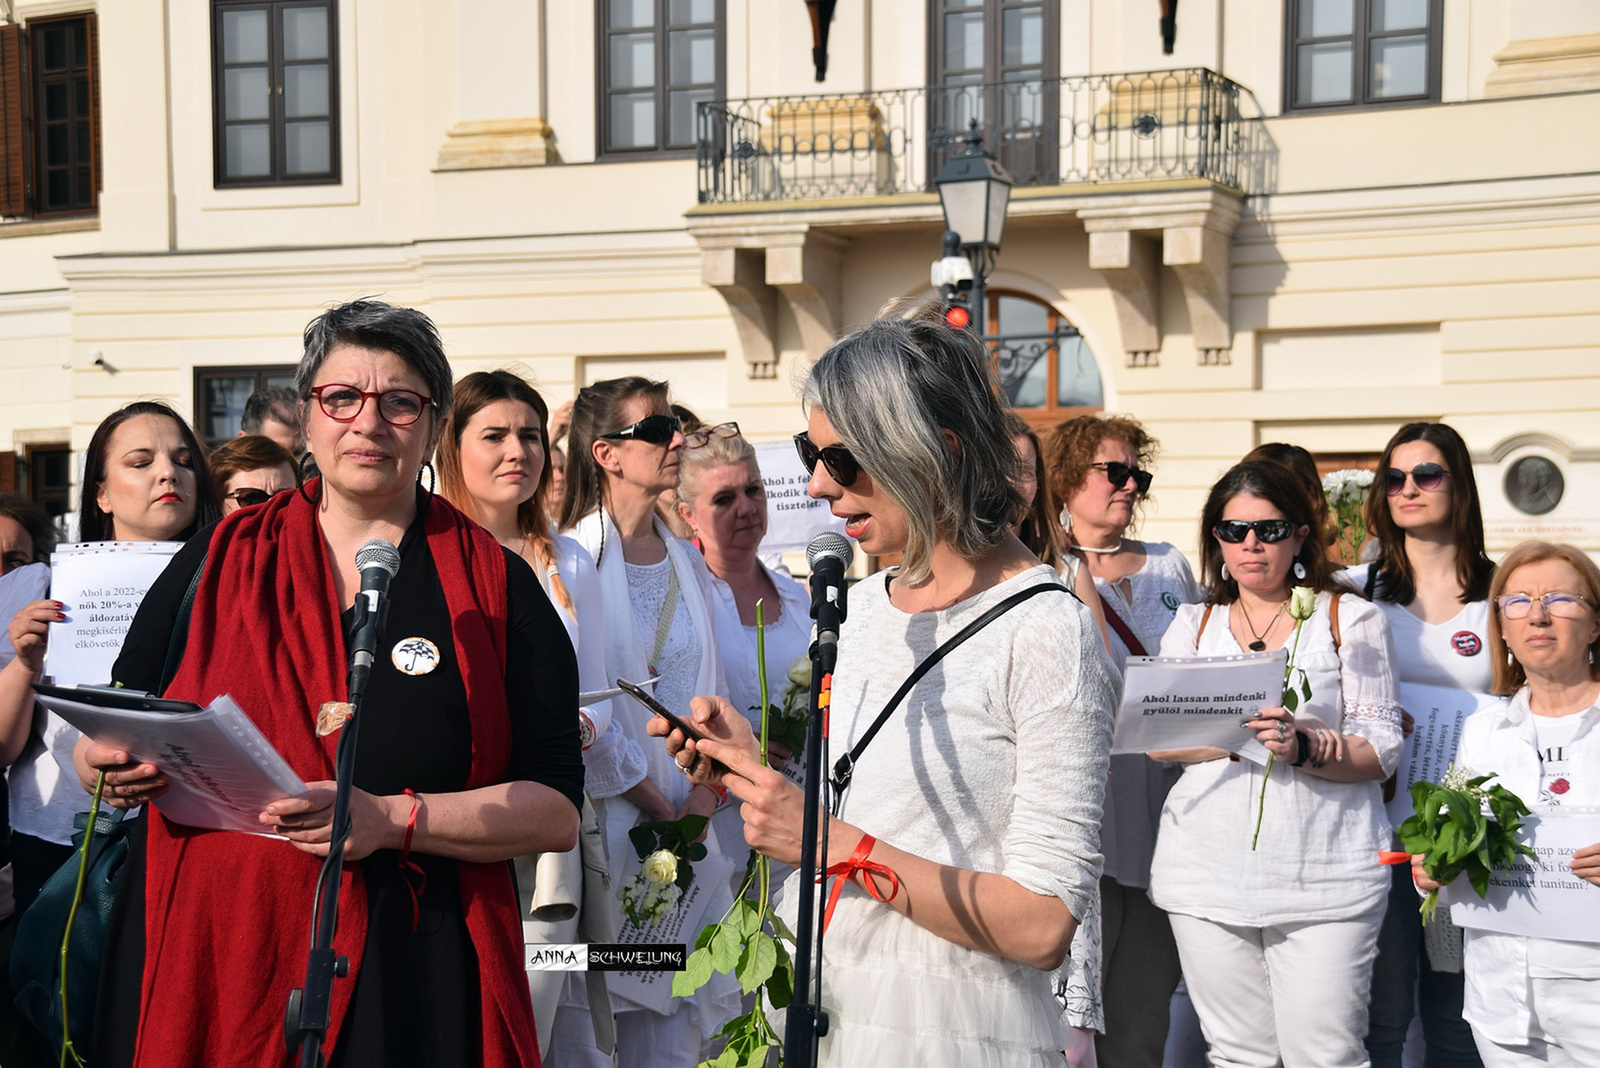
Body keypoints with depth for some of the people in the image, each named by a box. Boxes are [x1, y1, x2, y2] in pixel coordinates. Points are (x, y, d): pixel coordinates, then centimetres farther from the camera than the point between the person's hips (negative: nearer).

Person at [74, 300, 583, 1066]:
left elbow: (558, 812, -5)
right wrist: (111, 766, -9)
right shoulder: (217, 559, 7)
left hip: (412, 977, -2)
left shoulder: (498, 587, 1)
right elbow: (106, 740, 14)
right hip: (200, 963, 2)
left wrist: (393, 819, -18)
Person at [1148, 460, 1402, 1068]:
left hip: (1324, 875, -2)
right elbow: (1158, 739, 4)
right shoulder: (1193, 625, 14)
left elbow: (1381, 752, -1)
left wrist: (1303, 747, -20)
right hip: (1208, 871, 3)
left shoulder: (1349, 619, 5)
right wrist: (1247, 734, -12)